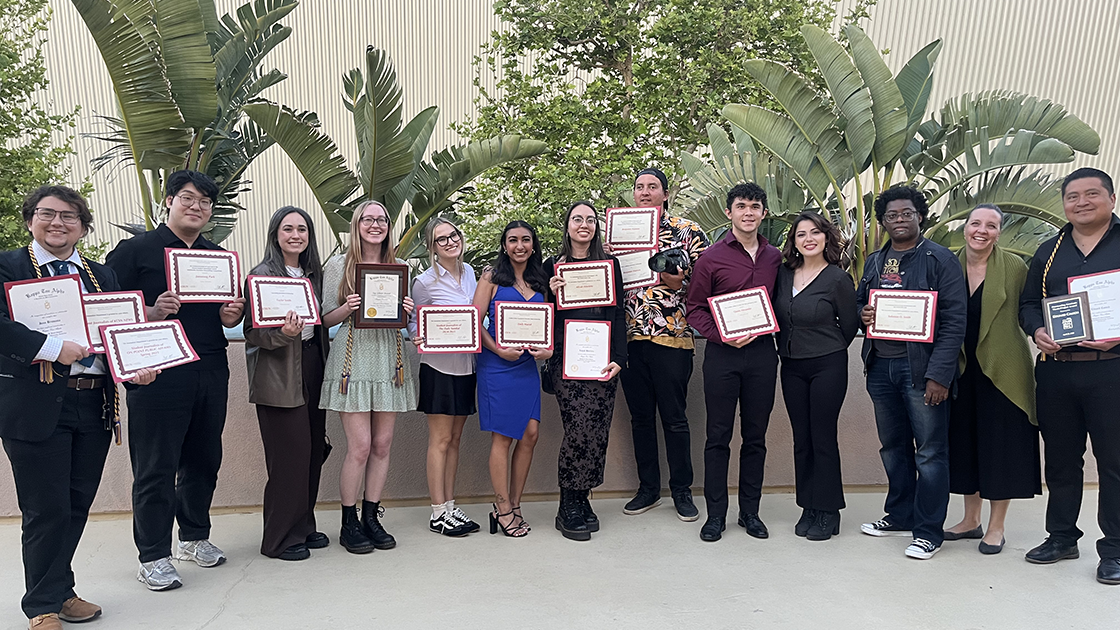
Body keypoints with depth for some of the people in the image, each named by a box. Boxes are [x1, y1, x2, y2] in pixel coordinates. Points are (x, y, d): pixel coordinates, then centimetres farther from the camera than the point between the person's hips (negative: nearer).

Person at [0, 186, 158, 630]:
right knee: (47, 510, 2)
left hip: (94, 405, 5)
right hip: (36, 405, -5)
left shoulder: (102, 275, 16)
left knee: (78, 505, 14)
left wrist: (137, 365, -6)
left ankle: (60, 590, 32)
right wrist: (53, 348, -24)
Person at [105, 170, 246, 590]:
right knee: (156, 466, 0)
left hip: (211, 372, 5)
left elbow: (231, 313, 24)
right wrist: (152, 313, -22)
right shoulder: (135, 250, 1)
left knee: (204, 460, 13)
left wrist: (232, 316, 1)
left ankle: (194, 536, 30)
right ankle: (153, 556, 11)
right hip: (158, 372, -5)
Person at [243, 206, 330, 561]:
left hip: (312, 369, 7)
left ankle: (303, 526, 25)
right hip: (279, 376, -7)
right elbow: (252, 332, -12)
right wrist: (283, 333, -29)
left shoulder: (312, 274, 13)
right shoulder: (262, 275, -7)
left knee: (313, 451, 10)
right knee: (289, 456, -4)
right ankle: (280, 538, 10)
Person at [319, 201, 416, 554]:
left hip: (389, 359, 4)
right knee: (360, 446, -6)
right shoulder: (338, 265, 3)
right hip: (353, 358, -4)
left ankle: (371, 517, 20)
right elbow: (326, 319, 4)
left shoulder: (400, 267, 13)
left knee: (382, 445, 5)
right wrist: (346, 309, -16)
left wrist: (408, 311, -3)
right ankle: (348, 524, 10)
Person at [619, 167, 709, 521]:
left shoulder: (687, 231, 1)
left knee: (674, 417, 3)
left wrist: (678, 282, -18)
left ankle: (682, 490, 18)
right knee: (640, 416, 11)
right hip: (630, 338, 4)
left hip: (671, 336, -4)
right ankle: (648, 488, 24)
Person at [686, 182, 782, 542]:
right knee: (719, 436, 3)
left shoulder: (775, 258, 10)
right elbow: (695, 309, -1)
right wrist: (721, 336, -15)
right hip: (722, 354, -3)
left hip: (762, 353, 3)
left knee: (755, 435, 10)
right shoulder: (711, 258, -1)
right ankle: (715, 514, 15)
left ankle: (750, 511, 23)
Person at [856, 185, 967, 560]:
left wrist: (939, 375, -18)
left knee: (930, 451, 0)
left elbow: (954, 321, -10)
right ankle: (900, 516, 30)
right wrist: (863, 314, -2)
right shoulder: (875, 261, 13)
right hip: (881, 367, 6)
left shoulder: (941, 259, -5)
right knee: (893, 447, 16)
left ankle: (928, 532, 10)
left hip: (921, 368, -6)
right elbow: (859, 302, 24)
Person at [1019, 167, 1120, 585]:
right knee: (1061, 457, 12)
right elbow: (1028, 303, 16)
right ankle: (1061, 537, 25)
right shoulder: (1049, 252, 14)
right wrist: (1037, 331, -5)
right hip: (1055, 371, 4)